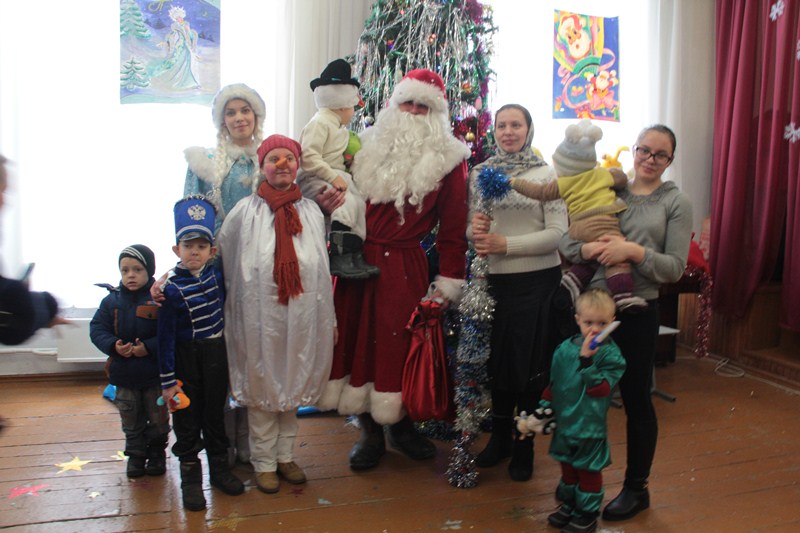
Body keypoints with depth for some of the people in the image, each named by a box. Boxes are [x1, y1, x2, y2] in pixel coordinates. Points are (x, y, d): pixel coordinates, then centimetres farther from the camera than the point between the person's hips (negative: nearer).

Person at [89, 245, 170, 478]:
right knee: (131, 420, 16)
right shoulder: (112, 300, 0)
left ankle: (157, 453, 32)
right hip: (123, 373, 3)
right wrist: (113, 345, -17)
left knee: (158, 418, 12)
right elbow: (97, 329, 0)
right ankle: (135, 455, 32)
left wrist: (149, 347, -27)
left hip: (154, 373, -3)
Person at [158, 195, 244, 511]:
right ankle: (190, 476, 22)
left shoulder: (215, 273, -2)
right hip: (187, 357, -4)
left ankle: (219, 467, 31)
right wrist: (168, 380, -14)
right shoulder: (172, 288, -16)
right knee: (187, 417, 7)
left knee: (215, 412, 16)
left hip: (216, 354, 4)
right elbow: (166, 336, -14)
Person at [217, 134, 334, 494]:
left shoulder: (312, 211, 8)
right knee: (261, 387, 6)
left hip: (301, 313, 3)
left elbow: (323, 268, 12)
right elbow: (224, 264, 2)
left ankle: (285, 455, 30)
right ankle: (264, 462, 21)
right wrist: (235, 314, -1)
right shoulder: (245, 212, -1)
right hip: (259, 314, -3)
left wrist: (330, 319, 13)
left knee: (292, 384, 14)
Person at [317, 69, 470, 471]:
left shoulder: (448, 159, 0)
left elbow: (453, 227, -2)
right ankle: (370, 432, 22)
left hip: (406, 267, -2)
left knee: (401, 344, 4)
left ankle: (401, 425, 27)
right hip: (358, 263, 3)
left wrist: (448, 282, -5)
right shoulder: (369, 147, 9)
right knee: (358, 338, 6)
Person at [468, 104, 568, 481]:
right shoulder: (480, 173, 7)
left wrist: (506, 244, -18)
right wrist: (476, 232, -14)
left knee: (530, 364, 5)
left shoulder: (546, 175, -2)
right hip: (495, 280, 3)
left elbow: (557, 233, -9)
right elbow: (472, 228, 11)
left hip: (537, 281, -3)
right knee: (497, 361, 12)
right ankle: (499, 438, 31)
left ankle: (524, 446, 23)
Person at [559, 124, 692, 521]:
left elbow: (675, 268, -7)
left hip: (638, 313, -3)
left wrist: (634, 251, -20)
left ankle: (637, 488, 27)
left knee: (636, 400, 8)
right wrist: (587, 249, -17)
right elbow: (564, 241, 3)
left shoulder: (676, 203, 0)